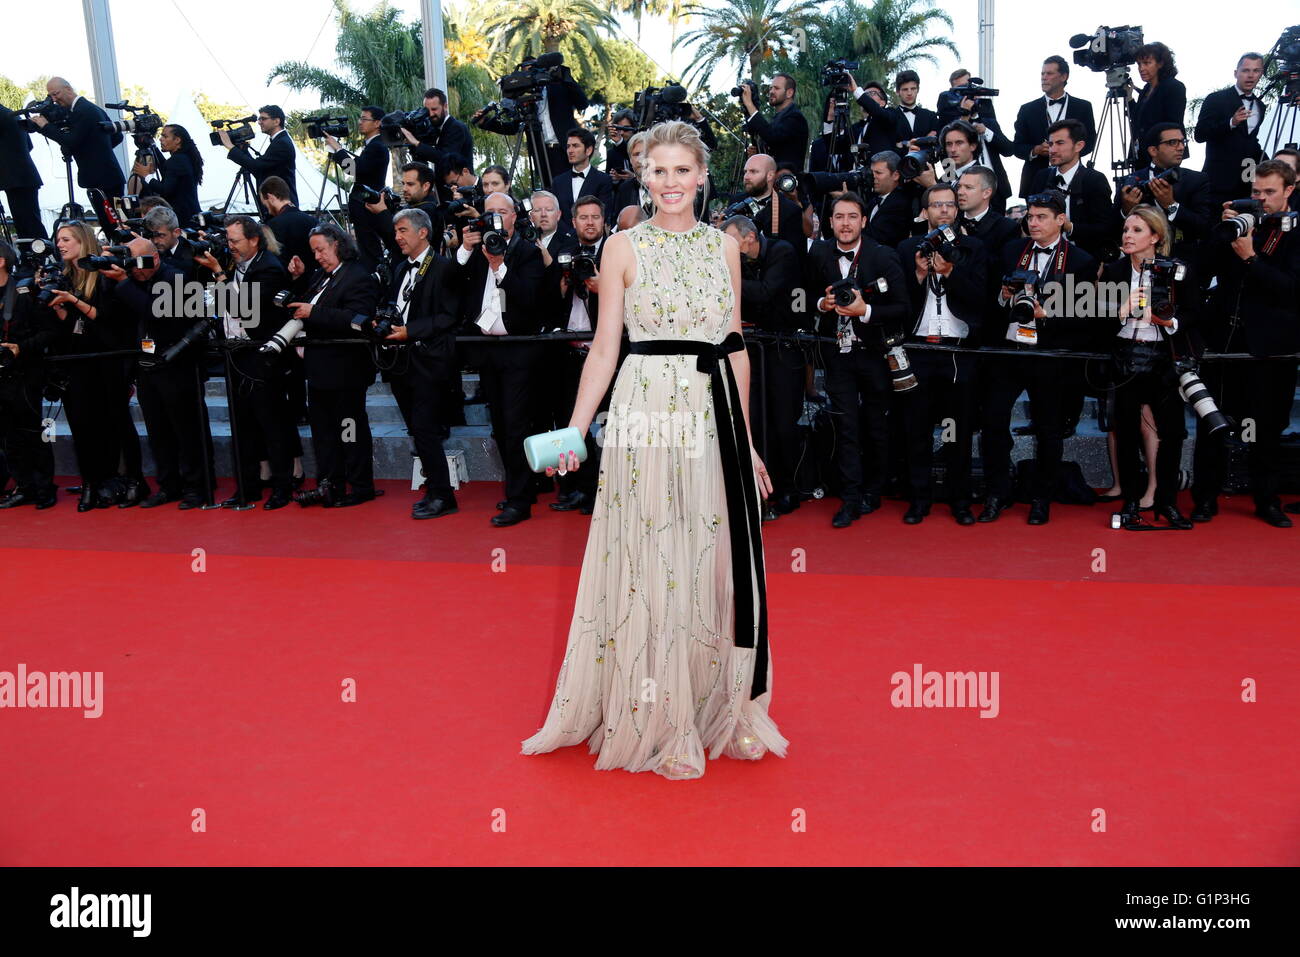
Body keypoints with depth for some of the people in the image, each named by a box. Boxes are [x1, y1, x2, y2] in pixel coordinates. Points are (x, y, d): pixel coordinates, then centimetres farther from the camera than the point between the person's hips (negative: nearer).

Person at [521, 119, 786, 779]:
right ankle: (656, 720, 18)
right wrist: (575, 432, -8)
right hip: (646, 417, -3)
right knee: (650, 562, 3)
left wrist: (746, 439, 11)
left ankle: (719, 707, 27)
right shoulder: (623, 248, 2)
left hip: (716, 418, 3)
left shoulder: (724, 246, 11)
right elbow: (604, 348, 1)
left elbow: (734, 348, 13)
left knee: (714, 563, 9)